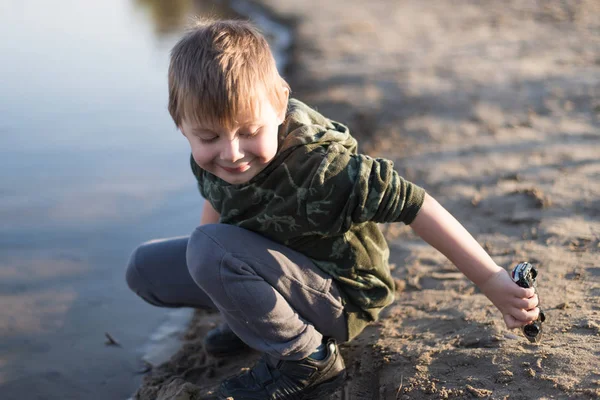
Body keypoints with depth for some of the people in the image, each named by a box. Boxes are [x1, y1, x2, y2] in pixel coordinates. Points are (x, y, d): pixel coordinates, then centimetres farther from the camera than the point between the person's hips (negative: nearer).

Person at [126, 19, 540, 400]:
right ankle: (256, 317, 18)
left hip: (342, 300, -7)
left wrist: (491, 280, -33)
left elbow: (415, 207, -34)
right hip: (280, 268, 7)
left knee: (211, 247, -32)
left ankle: (307, 360, -15)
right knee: (146, 268, 5)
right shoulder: (211, 157, -13)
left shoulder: (319, 170, -36)